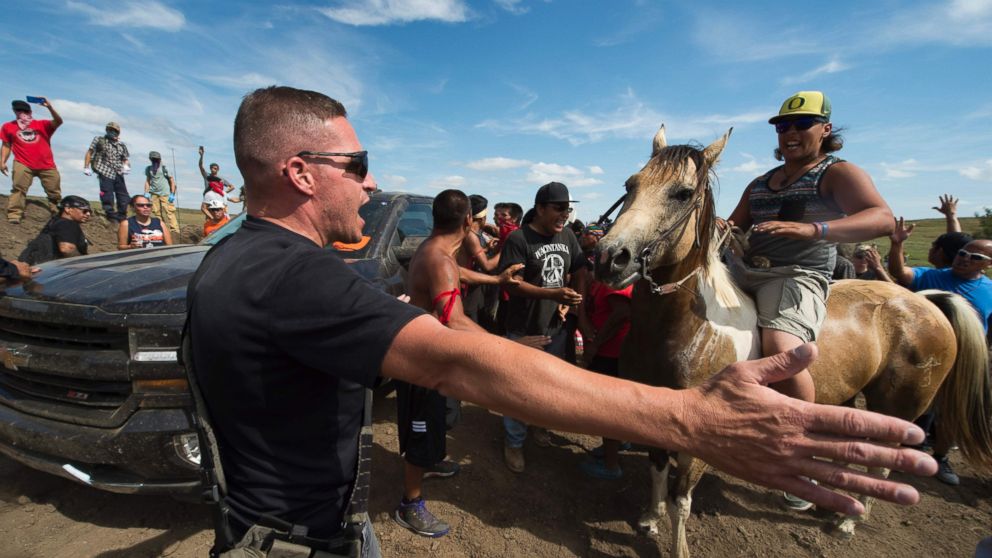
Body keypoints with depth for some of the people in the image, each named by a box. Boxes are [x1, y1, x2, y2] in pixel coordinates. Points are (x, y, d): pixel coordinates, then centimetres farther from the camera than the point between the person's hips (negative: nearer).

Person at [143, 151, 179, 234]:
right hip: (154, 194, 4)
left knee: (169, 211, -11)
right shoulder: (148, 169, 10)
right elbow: (147, 181, 17)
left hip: (165, 194, -4)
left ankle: (174, 229, -12)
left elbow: (172, 181, -1)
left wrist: (172, 194, -7)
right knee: (156, 212, 5)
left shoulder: (165, 168, -2)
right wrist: (146, 192, 7)